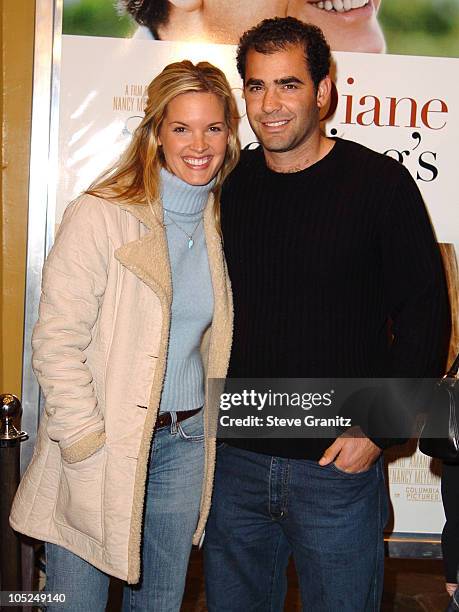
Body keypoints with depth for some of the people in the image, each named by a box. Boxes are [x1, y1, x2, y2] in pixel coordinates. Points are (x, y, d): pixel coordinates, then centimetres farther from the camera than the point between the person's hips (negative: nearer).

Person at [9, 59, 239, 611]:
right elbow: (55, 343, -14)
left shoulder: (220, 222, 6)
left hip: (185, 443, 5)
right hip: (99, 450, -5)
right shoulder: (100, 217, -12)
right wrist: (88, 444, -15)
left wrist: (210, 417, 10)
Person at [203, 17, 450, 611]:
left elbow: (425, 317, -7)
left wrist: (376, 429, -11)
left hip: (338, 464, -3)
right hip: (235, 459, 4)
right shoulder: (229, 184, 3)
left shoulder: (379, 183, -8)